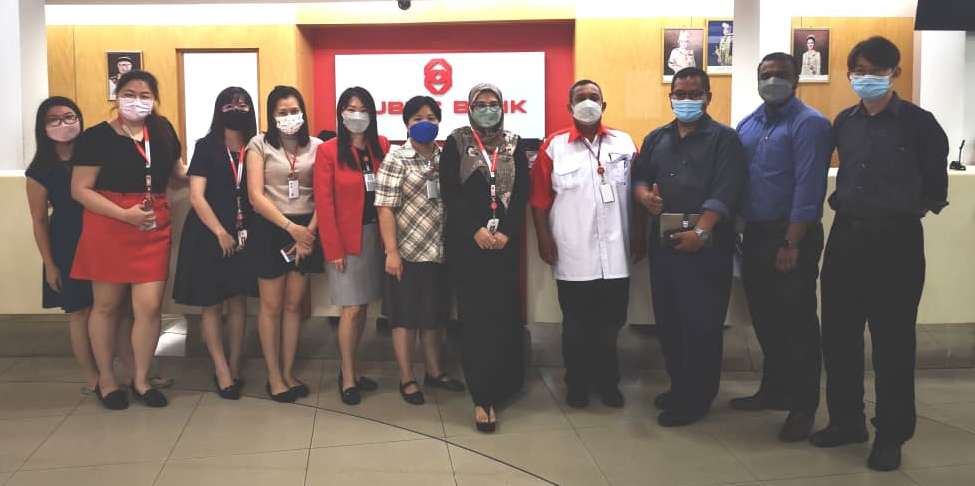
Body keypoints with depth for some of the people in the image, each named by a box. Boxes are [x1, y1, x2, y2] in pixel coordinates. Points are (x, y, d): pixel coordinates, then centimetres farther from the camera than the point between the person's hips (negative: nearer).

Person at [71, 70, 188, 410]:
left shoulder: (163, 130, 7)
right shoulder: (97, 136, -8)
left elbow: (176, 174, 22)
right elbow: (80, 190, -11)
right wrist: (125, 214, -20)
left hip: (154, 228, 3)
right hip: (108, 226, -3)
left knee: (150, 306, -2)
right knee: (107, 305, 9)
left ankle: (141, 379, 18)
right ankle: (105, 380, 27)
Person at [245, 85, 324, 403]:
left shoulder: (316, 146, 5)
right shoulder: (260, 144, -2)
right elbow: (256, 196, -10)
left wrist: (309, 231, -10)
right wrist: (291, 227, -15)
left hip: (306, 229, 3)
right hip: (269, 229, -2)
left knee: (294, 304, 10)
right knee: (272, 305, 4)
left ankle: (289, 372, 21)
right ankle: (274, 376, 15)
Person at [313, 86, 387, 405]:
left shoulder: (382, 147, 5)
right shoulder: (328, 151, -6)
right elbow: (324, 203, -8)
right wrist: (333, 249, -11)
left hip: (375, 235, 4)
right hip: (346, 239, -4)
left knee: (363, 306, 11)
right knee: (352, 309, -2)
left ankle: (350, 368, 25)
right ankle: (348, 379, 11)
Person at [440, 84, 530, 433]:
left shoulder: (513, 145, 9)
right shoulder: (456, 143, 4)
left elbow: (522, 193, 3)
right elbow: (449, 192, -4)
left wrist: (507, 232, -9)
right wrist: (475, 230, -14)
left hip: (506, 242, 2)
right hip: (467, 242, -2)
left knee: (504, 314, 0)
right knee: (476, 316, -2)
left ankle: (502, 384, 14)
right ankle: (483, 397, 2)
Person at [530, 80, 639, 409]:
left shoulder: (625, 143, 6)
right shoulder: (554, 146, -1)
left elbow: (635, 193, 9)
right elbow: (540, 198, -1)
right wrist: (544, 238, -6)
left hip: (615, 254, 2)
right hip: (573, 256, -2)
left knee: (611, 323, 11)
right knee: (576, 325, 10)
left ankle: (607, 381, 29)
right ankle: (577, 384, 25)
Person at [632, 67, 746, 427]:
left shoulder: (724, 138, -2)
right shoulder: (656, 138, 17)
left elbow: (724, 192, -13)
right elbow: (639, 178, 16)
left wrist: (701, 232, -24)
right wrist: (644, 195, -8)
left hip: (706, 244, -6)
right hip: (663, 241, 6)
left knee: (701, 324, -2)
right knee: (668, 320, 12)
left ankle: (696, 400, 9)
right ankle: (679, 387, 27)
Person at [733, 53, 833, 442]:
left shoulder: (809, 124, -9)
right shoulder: (747, 124, 13)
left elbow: (808, 188, -16)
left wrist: (791, 244, -20)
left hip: (791, 235, -7)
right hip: (754, 234, 7)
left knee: (797, 322, 1)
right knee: (765, 319, 16)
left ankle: (803, 407, 11)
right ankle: (773, 391, 31)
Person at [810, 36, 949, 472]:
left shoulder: (918, 122, -5)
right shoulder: (843, 122, 8)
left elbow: (935, 179, 4)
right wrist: (846, 204, 10)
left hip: (895, 239, -5)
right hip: (846, 235, 5)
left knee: (892, 338, 2)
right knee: (838, 333, 9)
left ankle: (891, 435, 13)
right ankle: (847, 420, 24)